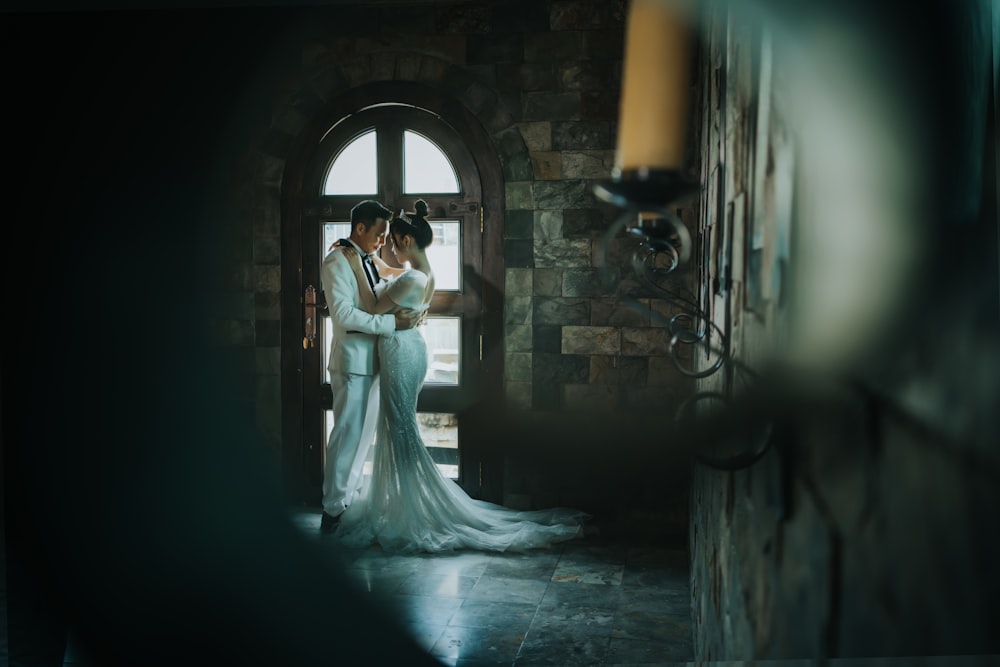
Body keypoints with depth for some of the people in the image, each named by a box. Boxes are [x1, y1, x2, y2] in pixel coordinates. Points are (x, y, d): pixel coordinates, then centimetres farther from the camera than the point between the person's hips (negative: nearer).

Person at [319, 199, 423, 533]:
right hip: (352, 361, -9)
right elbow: (343, 314, -21)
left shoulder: (369, 261, 16)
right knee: (347, 435, -6)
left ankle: (348, 500, 22)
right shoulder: (337, 261, -11)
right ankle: (332, 512, 1)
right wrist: (393, 322, -22)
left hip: (372, 361, 9)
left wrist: (407, 314, 4)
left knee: (364, 435, 13)